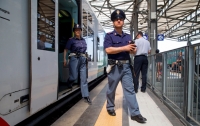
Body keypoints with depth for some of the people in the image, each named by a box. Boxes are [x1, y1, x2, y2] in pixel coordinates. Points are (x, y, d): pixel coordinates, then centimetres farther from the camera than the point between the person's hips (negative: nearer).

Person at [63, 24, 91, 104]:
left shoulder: (83, 40, 14)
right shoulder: (71, 40, 0)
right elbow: (66, 50, -2)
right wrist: (64, 59, -11)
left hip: (83, 59, 4)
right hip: (74, 58, -4)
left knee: (84, 78, 0)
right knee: (74, 76, -5)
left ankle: (85, 96, 5)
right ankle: (69, 83, 33)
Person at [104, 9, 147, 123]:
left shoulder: (128, 36, 13)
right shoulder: (109, 36, -3)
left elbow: (131, 50, 19)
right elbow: (108, 50, -18)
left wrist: (133, 50, -6)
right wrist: (124, 48, -20)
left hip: (126, 66, 4)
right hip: (114, 66, -4)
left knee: (130, 89, 2)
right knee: (111, 89, 11)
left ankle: (135, 113, 6)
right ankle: (110, 107, 32)